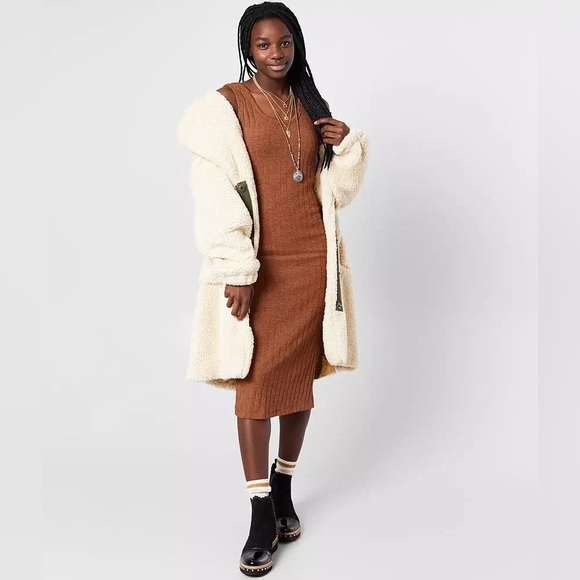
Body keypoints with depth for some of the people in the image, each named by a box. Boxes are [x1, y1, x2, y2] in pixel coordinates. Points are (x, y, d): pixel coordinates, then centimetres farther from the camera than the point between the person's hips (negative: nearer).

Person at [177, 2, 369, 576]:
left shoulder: (309, 105, 12)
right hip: (258, 266, -4)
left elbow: (337, 191, 15)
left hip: (313, 260, 5)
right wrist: (237, 271, -18)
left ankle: (284, 489, 26)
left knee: (300, 377, 9)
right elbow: (216, 196, -11)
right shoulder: (225, 106, -3)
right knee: (256, 381, -4)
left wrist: (349, 145, -3)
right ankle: (261, 513, 6)